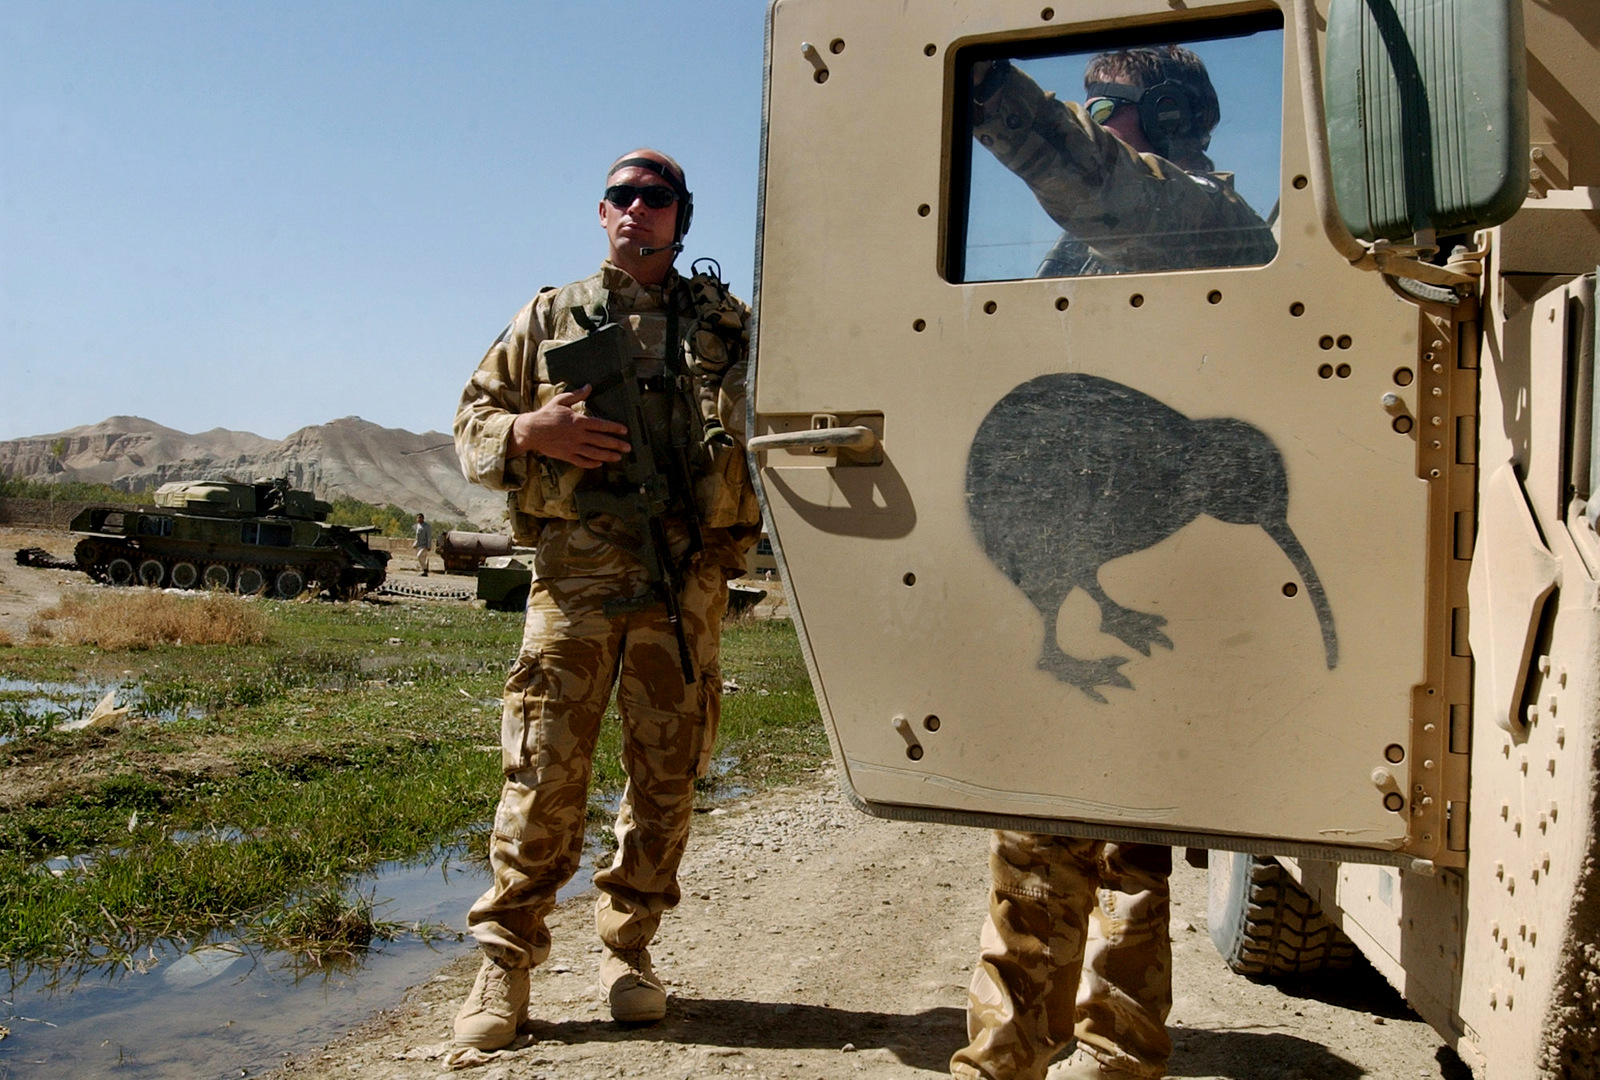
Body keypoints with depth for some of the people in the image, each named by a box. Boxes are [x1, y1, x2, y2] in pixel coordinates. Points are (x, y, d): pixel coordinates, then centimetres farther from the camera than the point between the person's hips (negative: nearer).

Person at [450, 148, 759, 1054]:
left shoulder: (727, 326, 14)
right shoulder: (551, 318, 14)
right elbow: (472, 419, 16)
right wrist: (531, 431, -6)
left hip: (685, 580, 1)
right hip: (575, 573, -1)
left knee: (667, 775, 7)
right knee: (546, 774, -2)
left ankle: (629, 950, 22)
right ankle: (506, 962, 10)